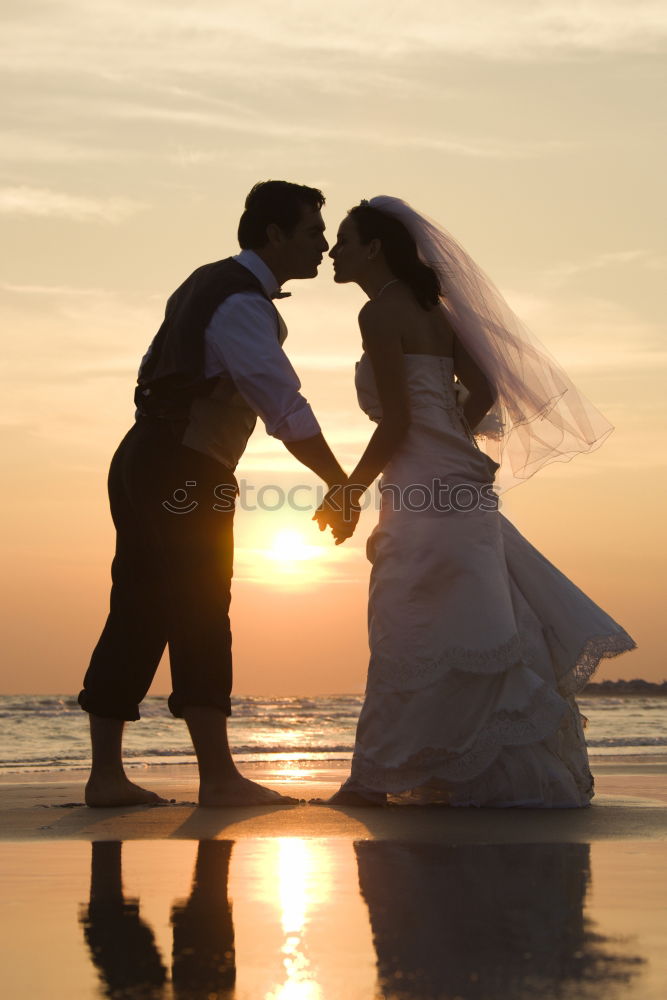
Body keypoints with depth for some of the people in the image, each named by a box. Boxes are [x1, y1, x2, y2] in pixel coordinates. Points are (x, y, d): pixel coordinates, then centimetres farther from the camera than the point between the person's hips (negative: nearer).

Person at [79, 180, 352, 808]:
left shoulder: (212, 282, 18)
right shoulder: (242, 304, -14)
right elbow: (287, 413, -21)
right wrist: (342, 488, -14)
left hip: (142, 462, 10)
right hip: (184, 472, -10)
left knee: (138, 615, 7)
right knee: (200, 615, -8)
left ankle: (105, 775, 8)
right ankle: (218, 777, -6)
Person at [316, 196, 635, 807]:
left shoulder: (380, 313, -9)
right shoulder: (429, 310, 17)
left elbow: (397, 420, -14)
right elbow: (483, 392, 15)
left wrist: (347, 496, -6)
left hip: (425, 493, -9)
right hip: (456, 486, 9)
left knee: (407, 638, -5)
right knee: (472, 638, 11)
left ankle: (376, 779, 1)